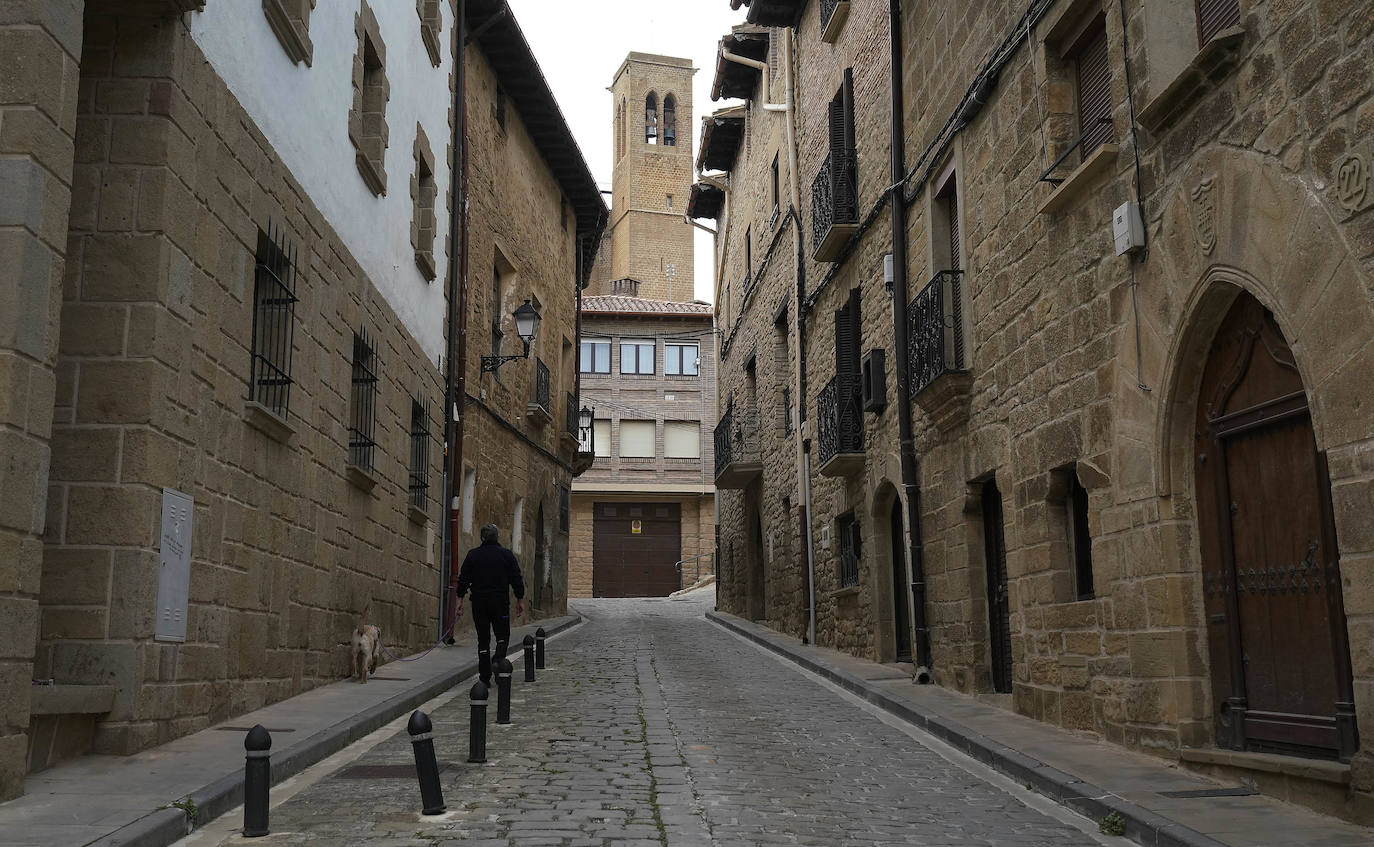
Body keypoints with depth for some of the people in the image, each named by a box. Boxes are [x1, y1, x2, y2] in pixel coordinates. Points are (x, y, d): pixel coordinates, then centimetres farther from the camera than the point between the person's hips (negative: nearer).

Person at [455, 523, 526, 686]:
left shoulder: (473, 555, 3)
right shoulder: (506, 555, 0)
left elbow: (463, 579, 2)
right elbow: (516, 579, 1)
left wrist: (460, 599, 7)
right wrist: (520, 600, 8)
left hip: (479, 603, 2)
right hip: (500, 603, -1)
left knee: (483, 639, 6)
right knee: (502, 636, 12)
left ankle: (485, 677, 4)